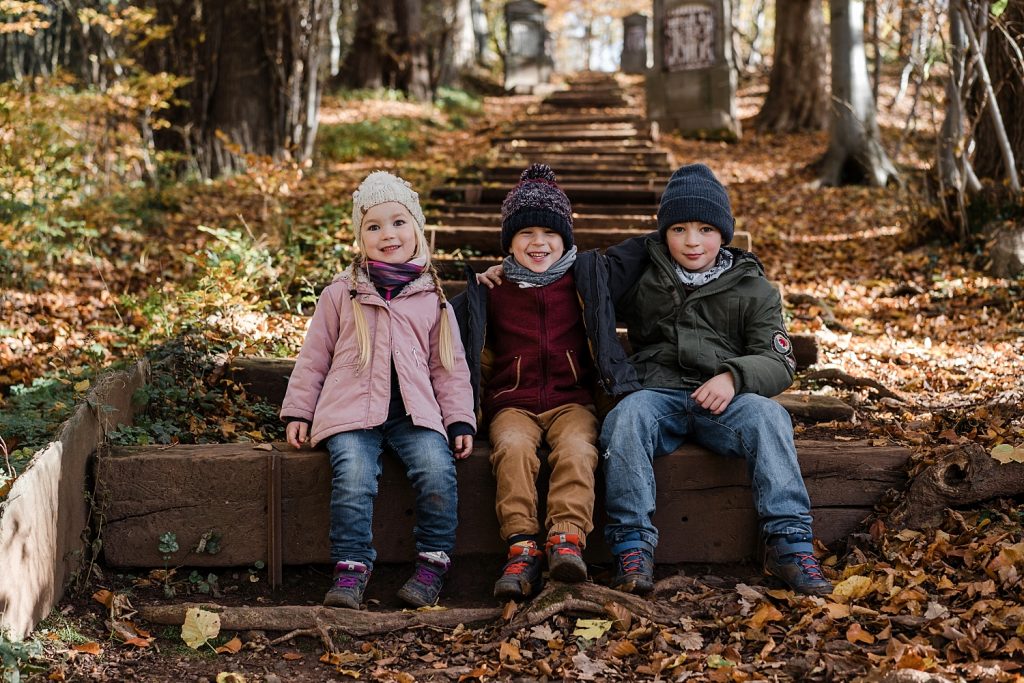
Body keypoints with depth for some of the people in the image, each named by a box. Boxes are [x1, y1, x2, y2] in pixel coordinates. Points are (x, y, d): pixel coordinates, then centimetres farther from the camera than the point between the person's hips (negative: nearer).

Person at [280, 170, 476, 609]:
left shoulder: (432, 300, 14)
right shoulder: (341, 294, 11)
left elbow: (449, 367, 15)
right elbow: (313, 358, 14)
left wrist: (460, 420, 5)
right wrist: (297, 412, 8)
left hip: (414, 414, 1)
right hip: (351, 411, -1)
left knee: (438, 469, -26)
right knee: (353, 477, -28)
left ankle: (433, 562, -12)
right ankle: (350, 569, -20)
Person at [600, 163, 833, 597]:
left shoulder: (752, 288, 11)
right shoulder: (640, 278, 14)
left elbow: (779, 363, 4)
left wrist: (733, 376, -19)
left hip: (724, 399, 0)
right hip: (658, 393, 0)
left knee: (767, 415, -31)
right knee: (624, 418, -33)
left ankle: (788, 542, -29)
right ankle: (632, 544, -32)